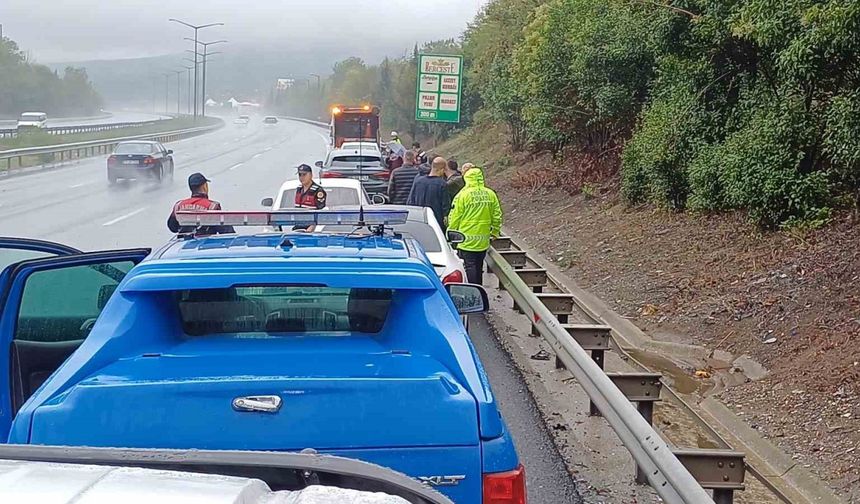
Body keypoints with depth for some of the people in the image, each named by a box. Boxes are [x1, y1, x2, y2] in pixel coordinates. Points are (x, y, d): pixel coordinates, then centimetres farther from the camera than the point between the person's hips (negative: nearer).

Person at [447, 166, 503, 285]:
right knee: (479, 266, 16)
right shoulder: (490, 194, 2)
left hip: (467, 239, -5)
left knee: (470, 266, -1)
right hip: (483, 240, 5)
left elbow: (455, 217, -7)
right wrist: (495, 232, 20)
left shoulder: (463, 194, -11)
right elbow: (497, 216, 8)